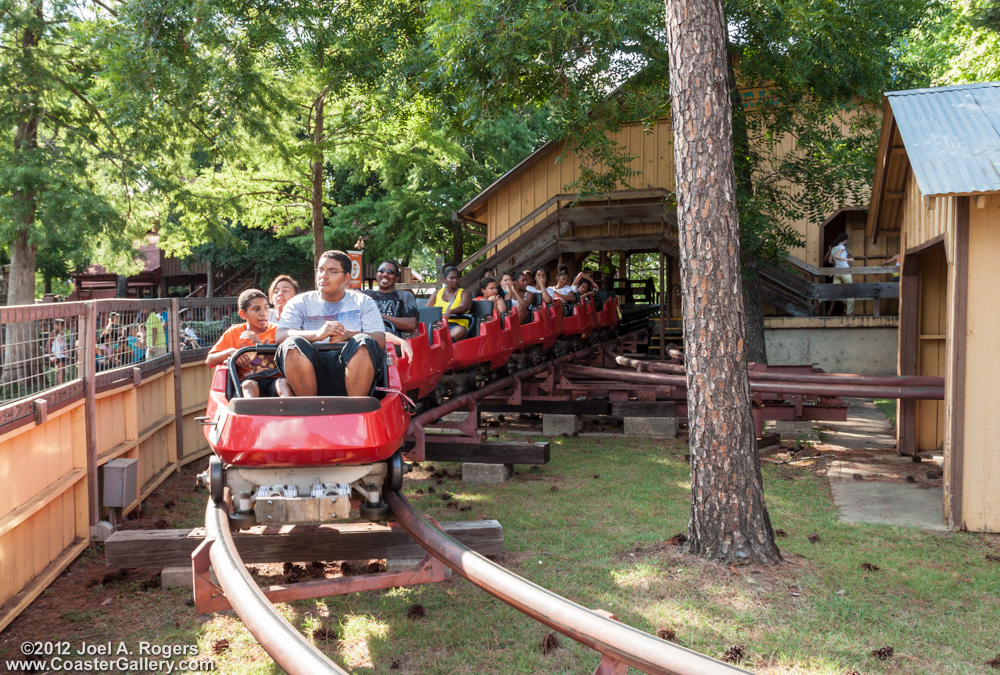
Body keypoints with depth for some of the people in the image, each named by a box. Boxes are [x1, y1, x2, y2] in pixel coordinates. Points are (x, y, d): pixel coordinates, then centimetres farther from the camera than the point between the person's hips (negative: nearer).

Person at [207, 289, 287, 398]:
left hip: (273, 379, 0)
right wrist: (230, 351, -7)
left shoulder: (275, 330, 14)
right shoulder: (234, 332, 16)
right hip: (248, 379, 0)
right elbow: (209, 361, 12)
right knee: (249, 385, -36)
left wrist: (260, 344, -7)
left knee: (282, 382, -34)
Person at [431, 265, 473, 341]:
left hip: (455, 325, -3)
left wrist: (450, 312, -31)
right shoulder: (438, 292, 23)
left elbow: (463, 308, -8)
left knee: (460, 331, -40)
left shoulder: (465, 294, 13)